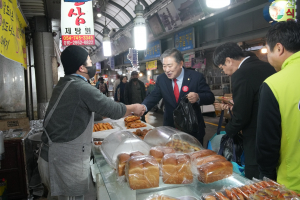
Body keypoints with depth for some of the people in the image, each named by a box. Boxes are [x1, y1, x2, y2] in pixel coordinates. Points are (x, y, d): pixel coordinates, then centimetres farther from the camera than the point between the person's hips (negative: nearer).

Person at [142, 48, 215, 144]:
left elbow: (210, 97, -11)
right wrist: (143, 107, -27)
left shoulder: (196, 77, -12)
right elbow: (154, 96, -6)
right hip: (170, 127, 3)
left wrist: (198, 97, -33)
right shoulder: (161, 79, -1)